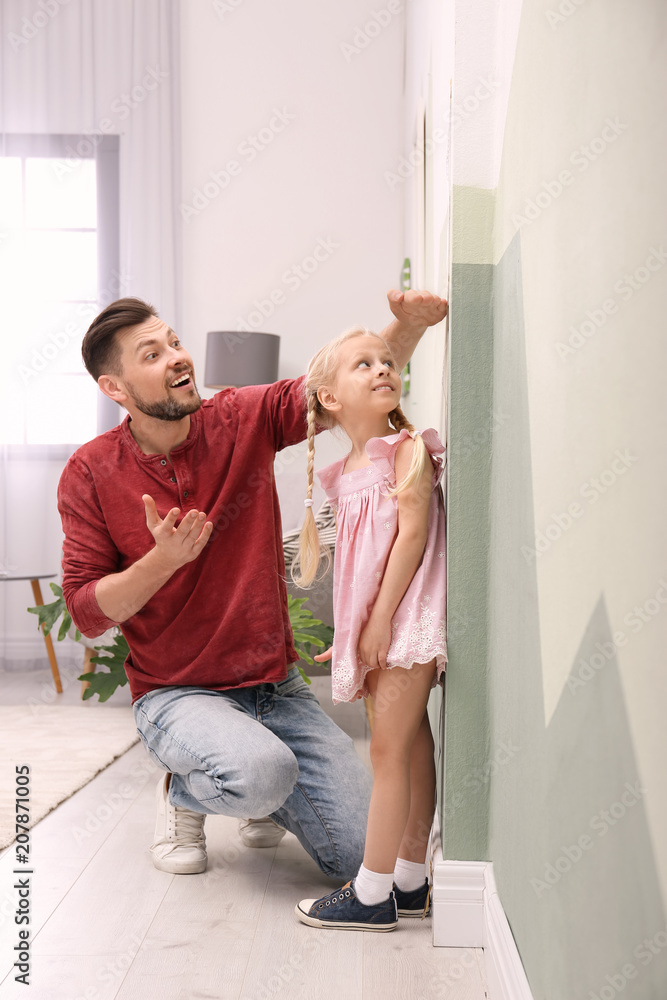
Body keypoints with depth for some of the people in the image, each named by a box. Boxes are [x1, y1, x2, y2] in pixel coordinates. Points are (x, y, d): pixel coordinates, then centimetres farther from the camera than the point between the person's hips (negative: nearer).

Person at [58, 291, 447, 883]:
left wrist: (409, 323, -26)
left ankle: (261, 798, 26)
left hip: (277, 688, 3)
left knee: (366, 852, -4)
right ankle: (184, 793, 1)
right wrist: (163, 559, -24)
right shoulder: (91, 473, -8)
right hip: (176, 695, -3)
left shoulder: (245, 419, -3)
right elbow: (87, 612, -7)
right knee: (261, 771, -35)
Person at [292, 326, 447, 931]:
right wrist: (351, 634, 17)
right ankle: (409, 883, 23)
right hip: (374, 628, 7)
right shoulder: (345, 474, 14)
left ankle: (372, 895, 2)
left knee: (390, 748, -6)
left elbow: (412, 535, -15)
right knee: (410, 746, 13)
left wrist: (382, 617, -17)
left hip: (405, 617, -7)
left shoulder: (408, 449, -7)